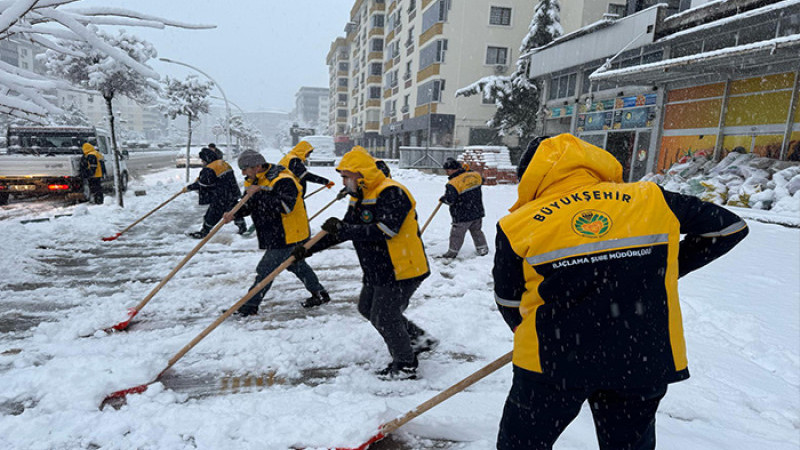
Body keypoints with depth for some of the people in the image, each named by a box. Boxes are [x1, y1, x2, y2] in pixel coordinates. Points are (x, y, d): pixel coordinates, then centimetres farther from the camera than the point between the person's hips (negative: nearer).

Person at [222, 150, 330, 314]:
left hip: (288, 236, -10)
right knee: (297, 265, 21)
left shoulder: (283, 181, -23)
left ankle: (249, 306, 6)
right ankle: (320, 294, 34)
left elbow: (285, 206, -35)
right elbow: (251, 204, 10)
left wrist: (260, 192, -33)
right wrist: (234, 214, -10)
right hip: (275, 236, 11)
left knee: (265, 270, -5)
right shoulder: (258, 180, 7)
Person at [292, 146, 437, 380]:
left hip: (402, 271, -10)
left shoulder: (391, 193, -21)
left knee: (384, 317, -1)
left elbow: (385, 231, -33)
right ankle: (418, 338, 32)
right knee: (367, 308, 20)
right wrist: (309, 249, 5)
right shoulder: (359, 198, 9)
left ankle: (406, 365, 23)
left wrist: (344, 230, -31)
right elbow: (342, 230, 13)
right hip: (377, 271, 10)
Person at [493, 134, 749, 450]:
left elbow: (510, 306, 5)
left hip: (552, 362, -2)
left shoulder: (517, 225, -5)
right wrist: (662, 270, 16)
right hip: (643, 361, 3)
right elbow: (730, 227, 13)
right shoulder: (651, 200, 1)